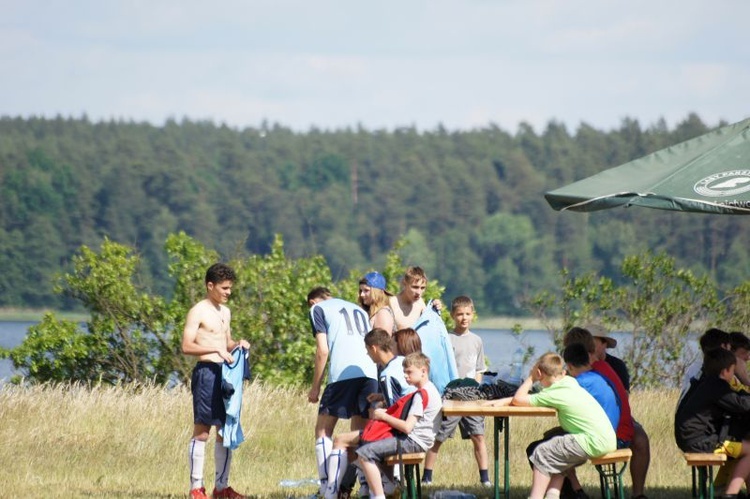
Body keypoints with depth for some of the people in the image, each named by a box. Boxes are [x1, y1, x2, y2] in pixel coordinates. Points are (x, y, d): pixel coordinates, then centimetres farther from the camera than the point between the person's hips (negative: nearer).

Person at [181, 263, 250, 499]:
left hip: (225, 373, 8)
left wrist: (237, 345, 7)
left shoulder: (225, 312, 19)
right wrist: (216, 349, -22)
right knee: (202, 430, -6)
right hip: (207, 373, -8)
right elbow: (187, 346, -14)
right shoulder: (198, 312, -6)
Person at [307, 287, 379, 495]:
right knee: (360, 433, 12)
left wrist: (315, 387, 7)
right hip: (371, 373, 5)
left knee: (323, 431, 4)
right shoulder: (358, 309, 29)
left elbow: (322, 350, 2)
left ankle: (327, 488, -6)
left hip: (343, 374, -5)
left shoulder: (318, 309, 11)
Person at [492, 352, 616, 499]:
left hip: (596, 442, -9)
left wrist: (531, 377, 11)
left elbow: (518, 400, -2)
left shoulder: (554, 395, -10)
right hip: (607, 439, 9)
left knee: (543, 453, -2)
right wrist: (505, 401, 19)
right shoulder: (570, 382, 14)